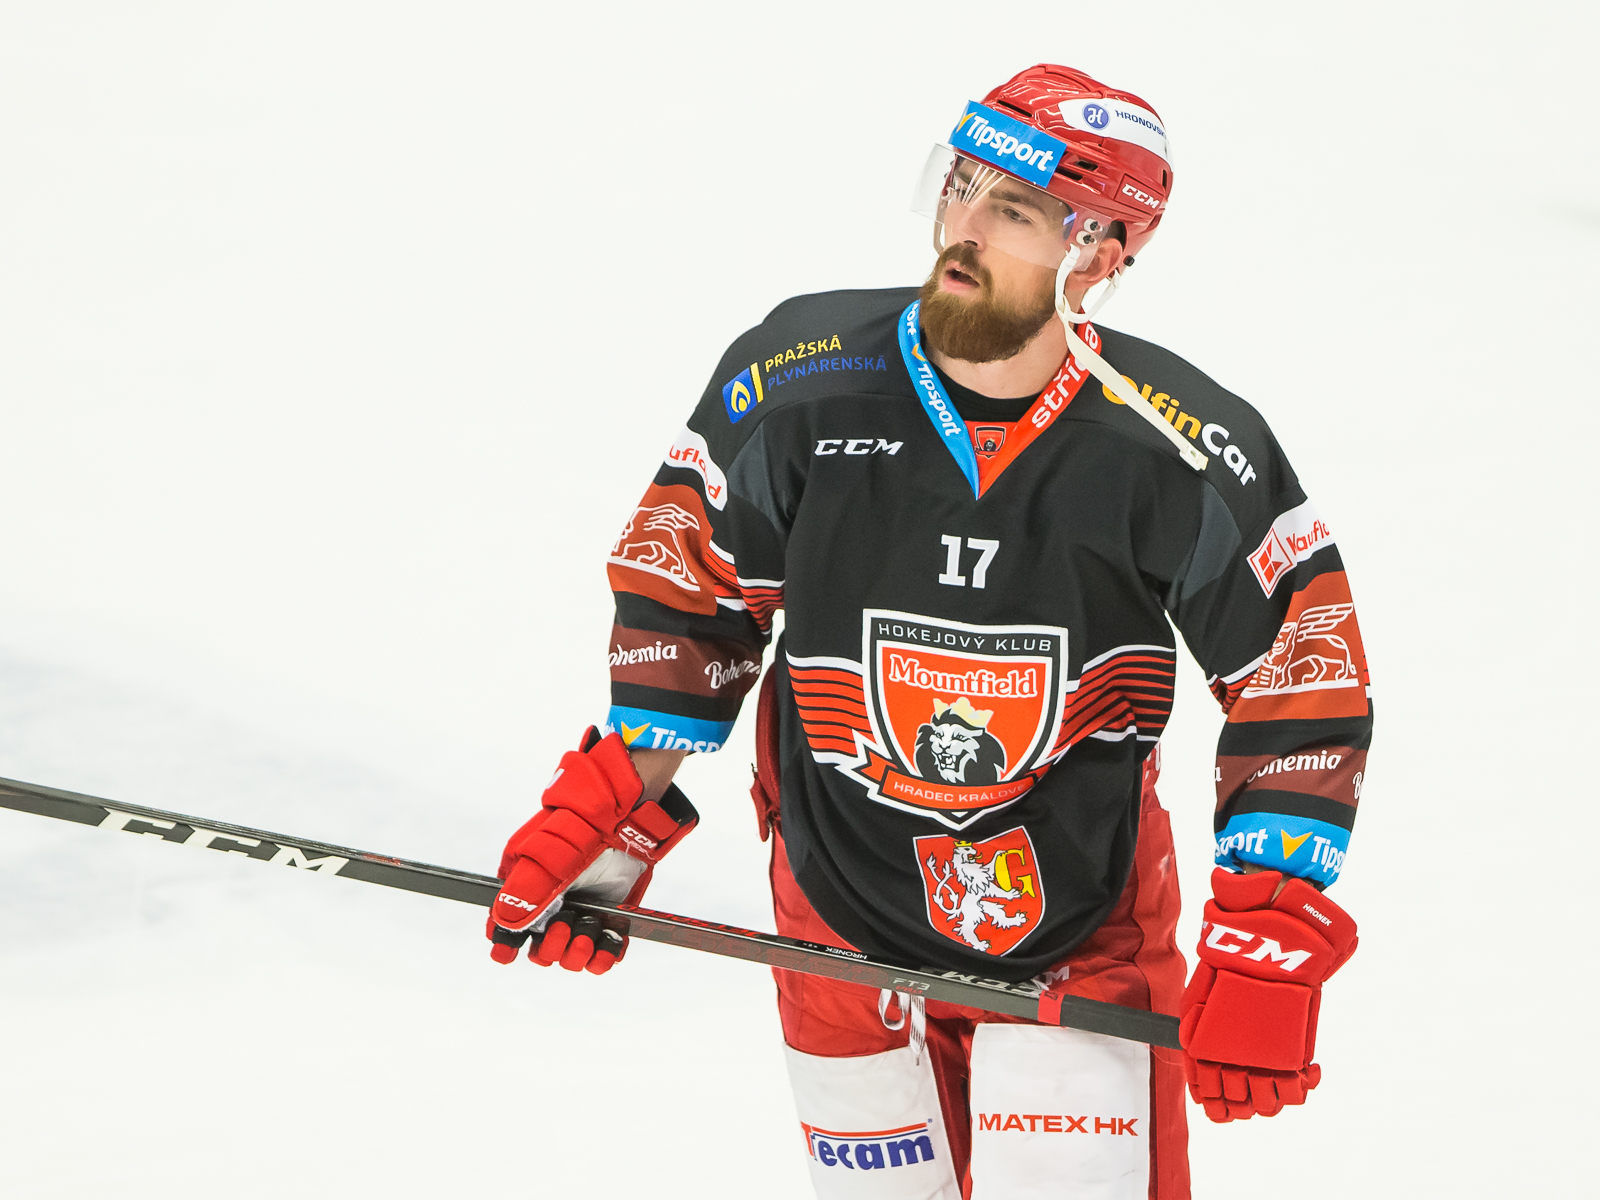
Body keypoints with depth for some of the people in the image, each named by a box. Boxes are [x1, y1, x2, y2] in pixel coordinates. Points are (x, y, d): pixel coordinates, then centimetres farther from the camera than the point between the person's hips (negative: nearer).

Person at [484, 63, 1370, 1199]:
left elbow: (1304, 682, -9)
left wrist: (1266, 956, -13)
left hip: (1082, 939, -2)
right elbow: (687, 590, 2)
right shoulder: (797, 383, -13)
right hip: (841, 924, 2)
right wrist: (609, 817, -1)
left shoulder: (1177, 455, -18)